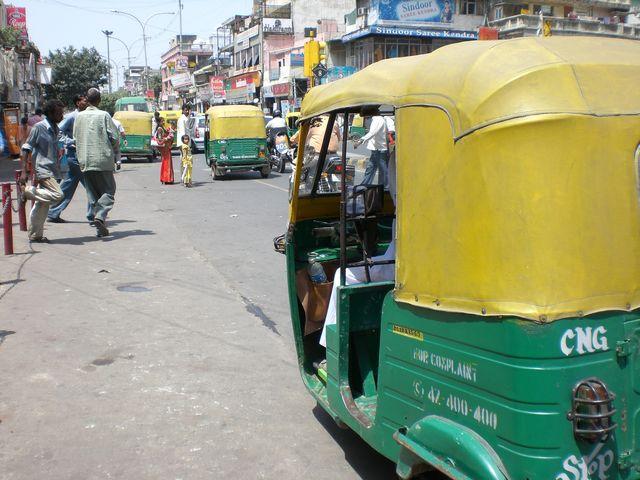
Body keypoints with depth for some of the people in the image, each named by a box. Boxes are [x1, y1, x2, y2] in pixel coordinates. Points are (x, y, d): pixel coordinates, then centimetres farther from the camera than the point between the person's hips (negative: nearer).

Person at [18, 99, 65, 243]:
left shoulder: (55, 129, 13)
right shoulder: (39, 127, -9)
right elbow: (26, 148, -10)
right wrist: (24, 171, -15)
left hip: (51, 170, 8)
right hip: (42, 169, -8)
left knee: (42, 205, 10)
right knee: (58, 195, -23)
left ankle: (35, 235, 17)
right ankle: (27, 191, -7)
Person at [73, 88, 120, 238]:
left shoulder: (79, 116, 7)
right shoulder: (104, 115, -6)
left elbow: (76, 137, 11)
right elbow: (115, 137, -7)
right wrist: (115, 152, 11)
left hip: (85, 161, 4)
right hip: (103, 160, -4)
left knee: (93, 194, 10)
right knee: (108, 191, 4)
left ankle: (100, 228, 8)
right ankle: (100, 216, -21)